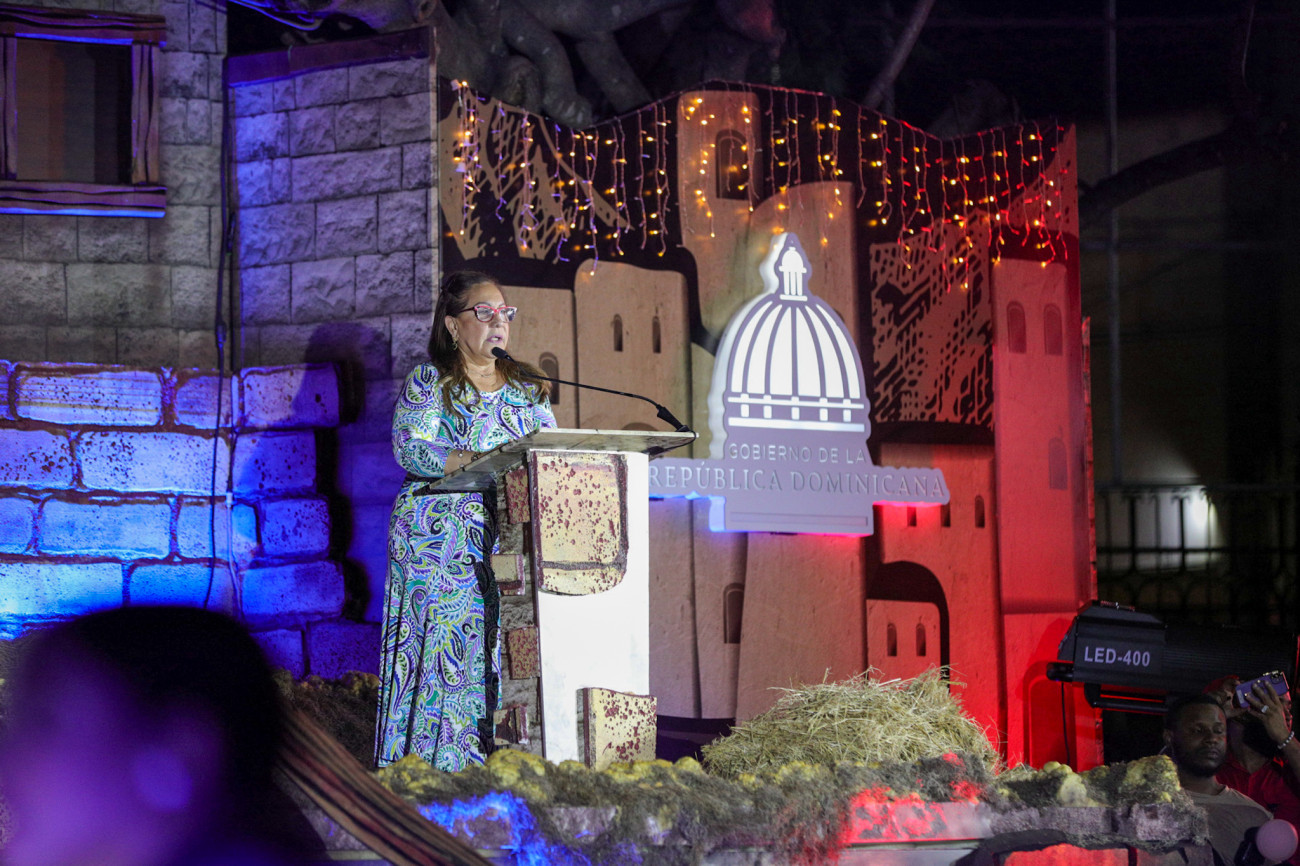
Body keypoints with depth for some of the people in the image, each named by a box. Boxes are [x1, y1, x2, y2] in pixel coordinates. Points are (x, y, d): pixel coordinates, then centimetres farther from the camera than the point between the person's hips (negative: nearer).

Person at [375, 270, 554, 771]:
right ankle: (429, 767, -8)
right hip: (439, 538, -4)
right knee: (443, 644, -10)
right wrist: (477, 462, -21)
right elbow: (409, 447, -10)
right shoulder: (428, 383, 3)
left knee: (506, 647, -4)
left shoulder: (527, 387, 19)